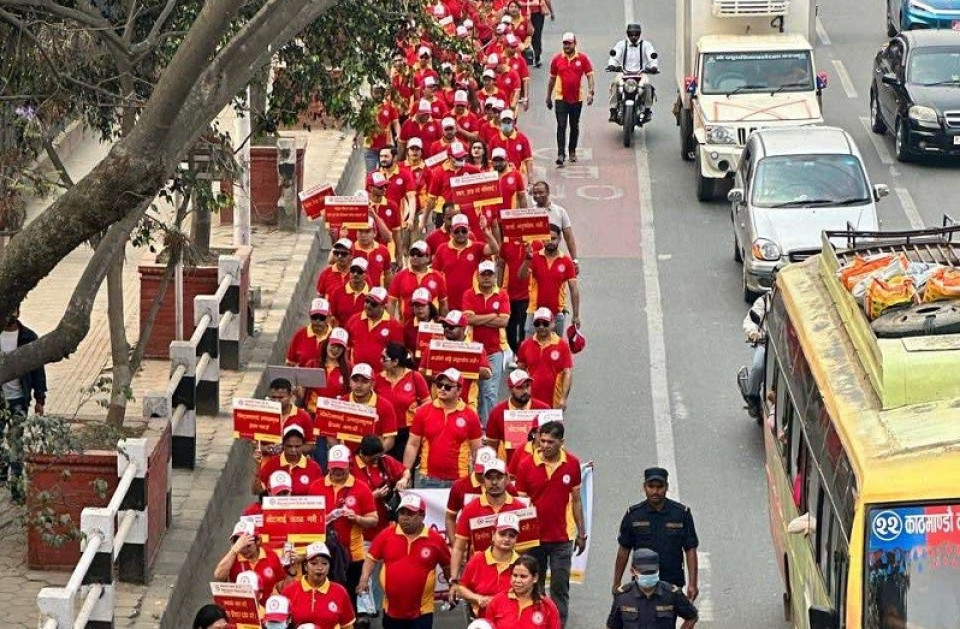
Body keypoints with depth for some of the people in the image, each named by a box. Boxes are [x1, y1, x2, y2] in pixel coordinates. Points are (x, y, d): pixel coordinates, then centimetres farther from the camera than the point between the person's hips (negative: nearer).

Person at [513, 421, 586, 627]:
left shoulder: (572, 464, -4)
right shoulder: (526, 465, -9)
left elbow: (576, 500, 6)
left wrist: (581, 533, 9)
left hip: (562, 538, 1)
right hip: (534, 537, -1)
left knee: (560, 588, 5)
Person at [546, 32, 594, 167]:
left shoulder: (582, 59, -2)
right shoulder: (557, 59, 1)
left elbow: (590, 75, -1)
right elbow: (552, 79, 10)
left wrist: (590, 92, -15)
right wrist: (548, 97, 13)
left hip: (577, 98, 1)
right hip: (561, 98, -1)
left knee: (574, 126, 14)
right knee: (561, 126, -10)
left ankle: (572, 151, 30)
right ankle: (561, 154, -13)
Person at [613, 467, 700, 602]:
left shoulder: (682, 513, -1)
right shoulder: (633, 515, 1)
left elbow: (690, 550, -1)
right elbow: (624, 550, 7)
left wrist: (692, 584, -7)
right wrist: (616, 583, 8)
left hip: (672, 585, 0)